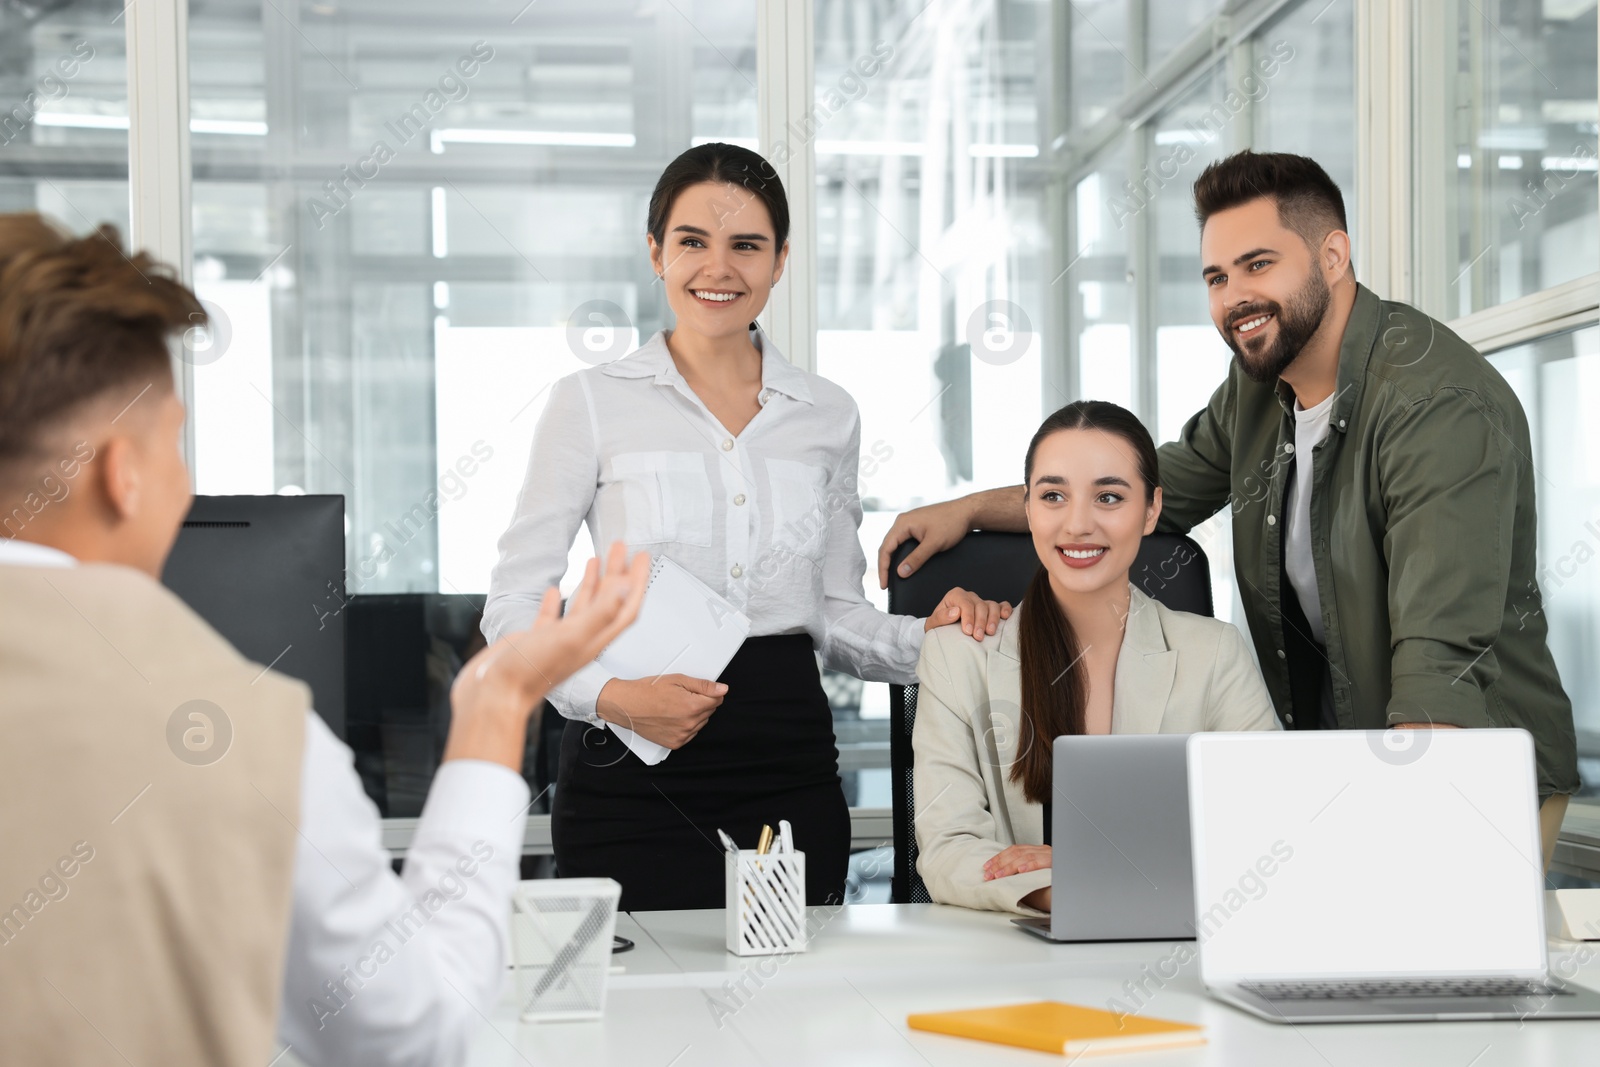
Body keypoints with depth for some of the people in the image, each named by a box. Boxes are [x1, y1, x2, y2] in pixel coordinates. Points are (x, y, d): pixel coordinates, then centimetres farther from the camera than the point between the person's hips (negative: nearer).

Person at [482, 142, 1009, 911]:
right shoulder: (592, 402, 0)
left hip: (790, 770, 3)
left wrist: (928, 636, -4)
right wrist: (609, 695, -18)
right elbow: (514, 606, -1)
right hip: (636, 774, -3)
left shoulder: (828, 415, 11)